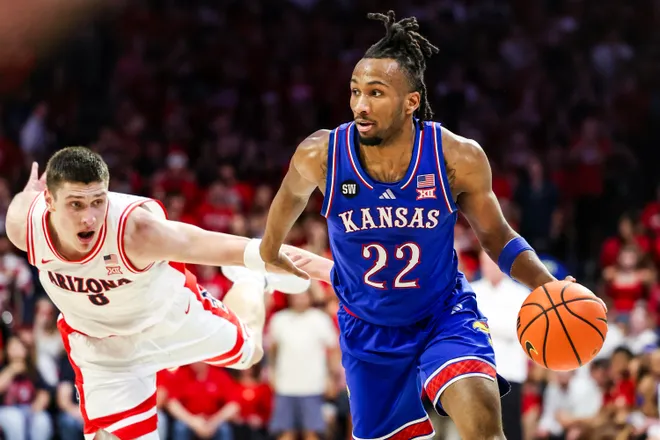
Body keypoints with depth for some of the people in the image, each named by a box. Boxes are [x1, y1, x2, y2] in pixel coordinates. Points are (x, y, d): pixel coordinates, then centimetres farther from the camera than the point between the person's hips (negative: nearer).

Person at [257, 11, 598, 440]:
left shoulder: (457, 157, -21)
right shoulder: (320, 156, -20)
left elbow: (497, 238, -6)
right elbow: (293, 194, 6)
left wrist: (549, 286, -23)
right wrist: (270, 252, 25)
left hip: (445, 314, -2)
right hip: (368, 329, 2)